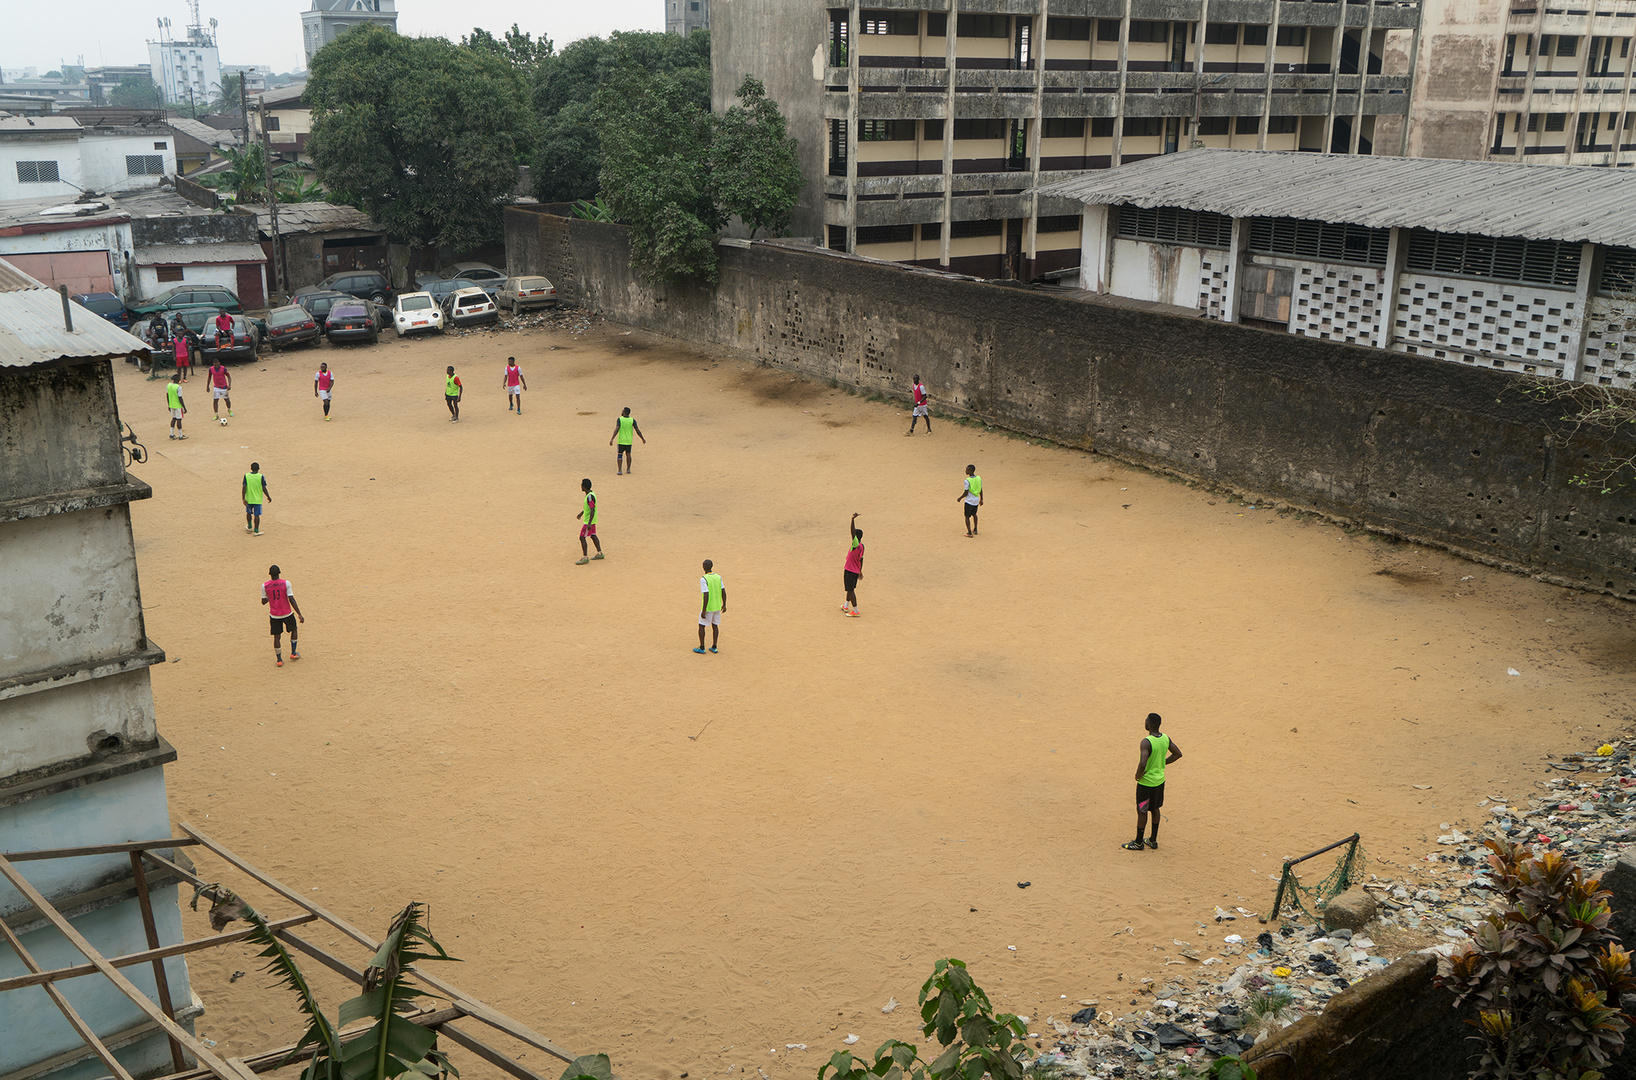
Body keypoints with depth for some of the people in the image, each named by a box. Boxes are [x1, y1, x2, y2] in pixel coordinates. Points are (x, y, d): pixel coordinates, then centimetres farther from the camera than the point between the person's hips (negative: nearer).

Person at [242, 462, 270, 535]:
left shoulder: (246, 476, -5)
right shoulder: (261, 477, -10)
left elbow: (244, 487, -9)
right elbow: (264, 488, -10)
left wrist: (243, 498, -8)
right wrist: (268, 497, 3)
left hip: (249, 499, 2)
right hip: (258, 499, -2)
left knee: (249, 513, 22)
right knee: (256, 515, 2)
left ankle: (249, 527, 36)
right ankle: (256, 531, 1)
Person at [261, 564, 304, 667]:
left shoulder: (265, 585, -8)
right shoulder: (286, 583, -13)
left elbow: (263, 601, 1)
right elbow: (291, 600, -16)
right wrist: (299, 614, -13)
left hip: (274, 615, 1)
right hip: (287, 613, -1)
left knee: (277, 636, 10)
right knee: (294, 630, 23)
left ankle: (279, 660, 13)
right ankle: (293, 653, 28)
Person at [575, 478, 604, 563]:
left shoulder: (590, 497, -25)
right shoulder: (591, 493, 5)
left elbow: (592, 510, -28)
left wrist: (589, 523, -29)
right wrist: (581, 513, 30)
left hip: (588, 521, -10)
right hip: (592, 521, 10)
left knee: (582, 538, -5)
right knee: (593, 536, 20)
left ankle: (585, 557, -1)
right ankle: (599, 553, 30)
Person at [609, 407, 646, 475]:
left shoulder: (619, 419, -10)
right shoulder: (632, 420, -4)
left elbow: (617, 429, -20)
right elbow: (637, 430, -4)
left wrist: (612, 439, -22)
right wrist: (643, 439, 7)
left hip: (621, 441, -2)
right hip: (629, 441, 2)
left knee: (619, 455, 5)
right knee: (628, 454, 17)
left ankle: (619, 470, -4)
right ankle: (628, 469, 17)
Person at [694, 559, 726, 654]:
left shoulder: (703, 579, -19)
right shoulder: (718, 577, -1)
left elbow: (706, 596, -23)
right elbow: (724, 592, 3)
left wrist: (704, 611, -18)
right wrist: (724, 605, 15)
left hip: (708, 607, -6)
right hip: (717, 607, 6)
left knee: (701, 626, 8)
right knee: (715, 625, 15)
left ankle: (702, 648, 12)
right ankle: (714, 647, 19)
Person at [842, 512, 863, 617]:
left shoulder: (856, 545, -23)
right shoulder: (862, 546, 4)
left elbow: (852, 532, -36)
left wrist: (853, 520, -45)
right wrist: (860, 571, 23)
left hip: (849, 571, -9)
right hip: (856, 571, 9)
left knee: (850, 590, -2)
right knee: (850, 589, 22)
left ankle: (856, 611, 1)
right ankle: (846, 606, 38)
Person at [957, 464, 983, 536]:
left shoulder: (967, 481, -20)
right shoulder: (979, 478, -2)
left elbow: (966, 493, -17)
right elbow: (981, 490, 6)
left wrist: (960, 498, -2)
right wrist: (981, 499, 17)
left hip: (969, 501, -6)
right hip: (976, 500, 6)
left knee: (967, 517, 7)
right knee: (974, 514, 26)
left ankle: (969, 533, 8)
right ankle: (975, 530, 35)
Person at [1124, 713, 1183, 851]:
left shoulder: (1146, 742, -28)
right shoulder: (1165, 738, -4)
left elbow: (1142, 764, -36)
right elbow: (1178, 754, 9)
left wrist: (1138, 775, -17)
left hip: (1146, 783, -7)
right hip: (1160, 780, 7)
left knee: (1142, 812, 7)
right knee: (1155, 809, 21)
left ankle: (1138, 843, 19)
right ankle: (1153, 840, 31)